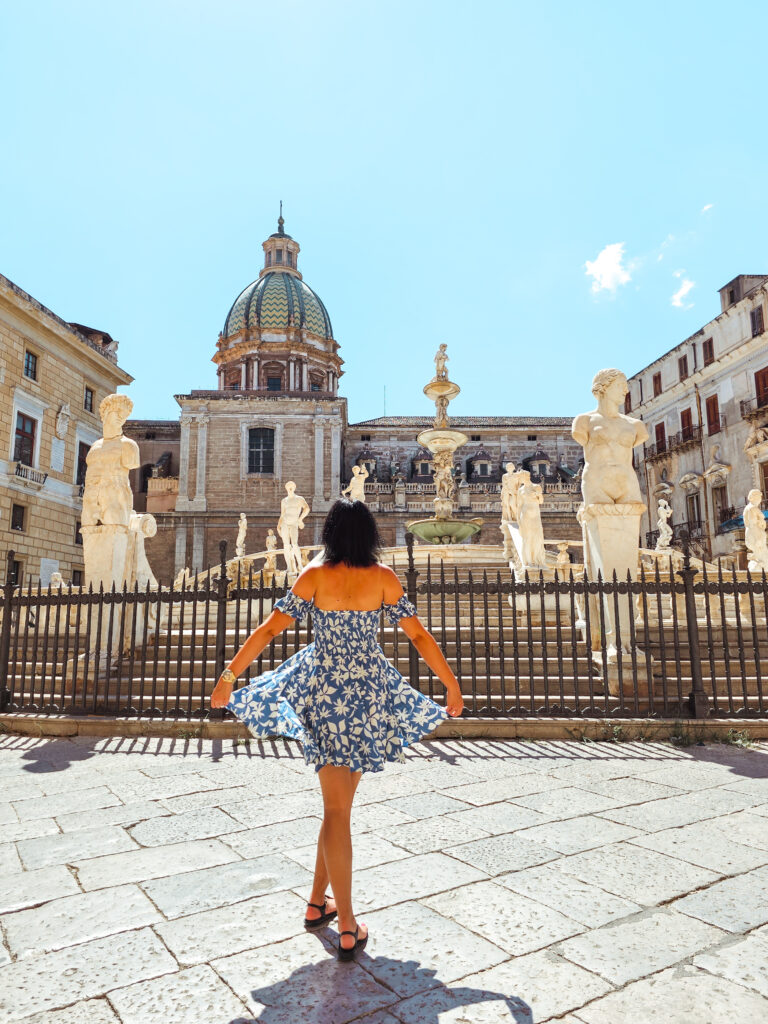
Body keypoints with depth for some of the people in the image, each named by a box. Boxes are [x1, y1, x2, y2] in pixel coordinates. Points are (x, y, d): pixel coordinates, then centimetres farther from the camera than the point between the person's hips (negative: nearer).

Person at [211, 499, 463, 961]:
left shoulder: (314, 576, -5)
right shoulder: (384, 578, -4)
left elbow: (269, 629, -5)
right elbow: (419, 635, -1)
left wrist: (229, 676, 4)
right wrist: (452, 684, 9)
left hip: (323, 690, 0)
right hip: (370, 693, 1)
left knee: (337, 808, 9)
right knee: (340, 803, 17)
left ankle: (347, 927, 17)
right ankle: (319, 900, 28)